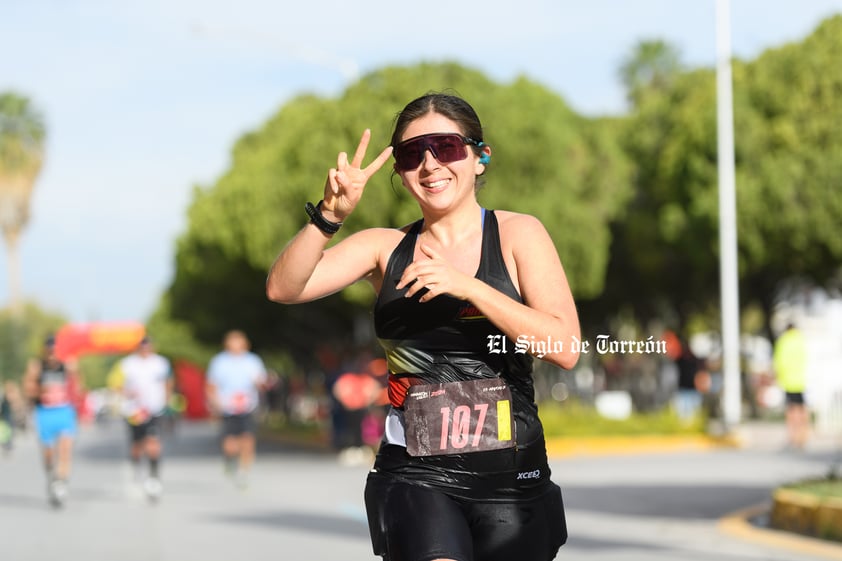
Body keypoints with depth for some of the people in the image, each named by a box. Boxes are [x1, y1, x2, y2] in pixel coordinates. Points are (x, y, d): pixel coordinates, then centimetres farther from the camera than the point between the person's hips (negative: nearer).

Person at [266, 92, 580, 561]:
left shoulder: (517, 234, 3)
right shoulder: (386, 248, 8)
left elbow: (565, 348, -9)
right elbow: (283, 289, -3)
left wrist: (468, 286, -19)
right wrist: (329, 217, -18)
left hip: (509, 474, 0)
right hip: (416, 474, 0)